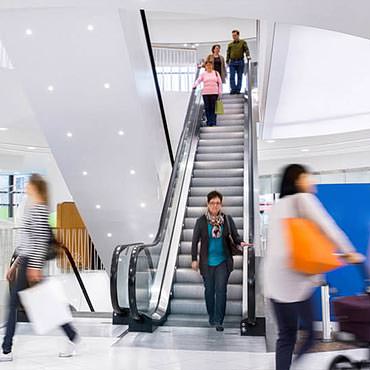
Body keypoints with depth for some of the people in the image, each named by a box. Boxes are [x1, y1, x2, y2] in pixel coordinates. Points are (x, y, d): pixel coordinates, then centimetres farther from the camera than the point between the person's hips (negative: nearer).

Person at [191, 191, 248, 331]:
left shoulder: (227, 220, 0)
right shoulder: (201, 221, -3)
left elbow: (235, 236, 5)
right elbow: (195, 241, 2)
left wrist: (240, 242, -17)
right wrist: (194, 259, -1)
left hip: (223, 261, 0)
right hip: (207, 262, 1)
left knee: (221, 290, -8)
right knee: (209, 290, 11)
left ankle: (218, 321, -4)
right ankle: (211, 317, 29)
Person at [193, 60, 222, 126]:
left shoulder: (216, 73, 11)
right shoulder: (203, 74, 9)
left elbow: (220, 83, 10)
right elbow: (198, 80, -3)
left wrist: (220, 92, 3)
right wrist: (194, 86, -23)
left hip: (214, 93, -1)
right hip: (205, 93, 1)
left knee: (213, 108, -5)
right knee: (207, 108, -1)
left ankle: (213, 123, -4)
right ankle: (209, 122, 4)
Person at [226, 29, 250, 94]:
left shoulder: (243, 42, 9)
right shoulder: (230, 44, 15)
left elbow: (246, 49, -2)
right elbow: (228, 53, 13)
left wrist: (248, 55, -20)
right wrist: (227, 61, 3)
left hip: (240, 62, -2)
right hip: (232, 62, 2)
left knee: (239, 76, 0)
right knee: (232, 77, -7)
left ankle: (238, 89, 3)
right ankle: (233, 89, -5)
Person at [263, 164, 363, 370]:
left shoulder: (278, 206, 21)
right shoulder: (303, 199, -2)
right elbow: (327, 226, -12)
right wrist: (349, 251, -9)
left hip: (274, 279, 8)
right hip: (294, 277, -8)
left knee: (286, 336, 9)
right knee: (309, 332, -2)